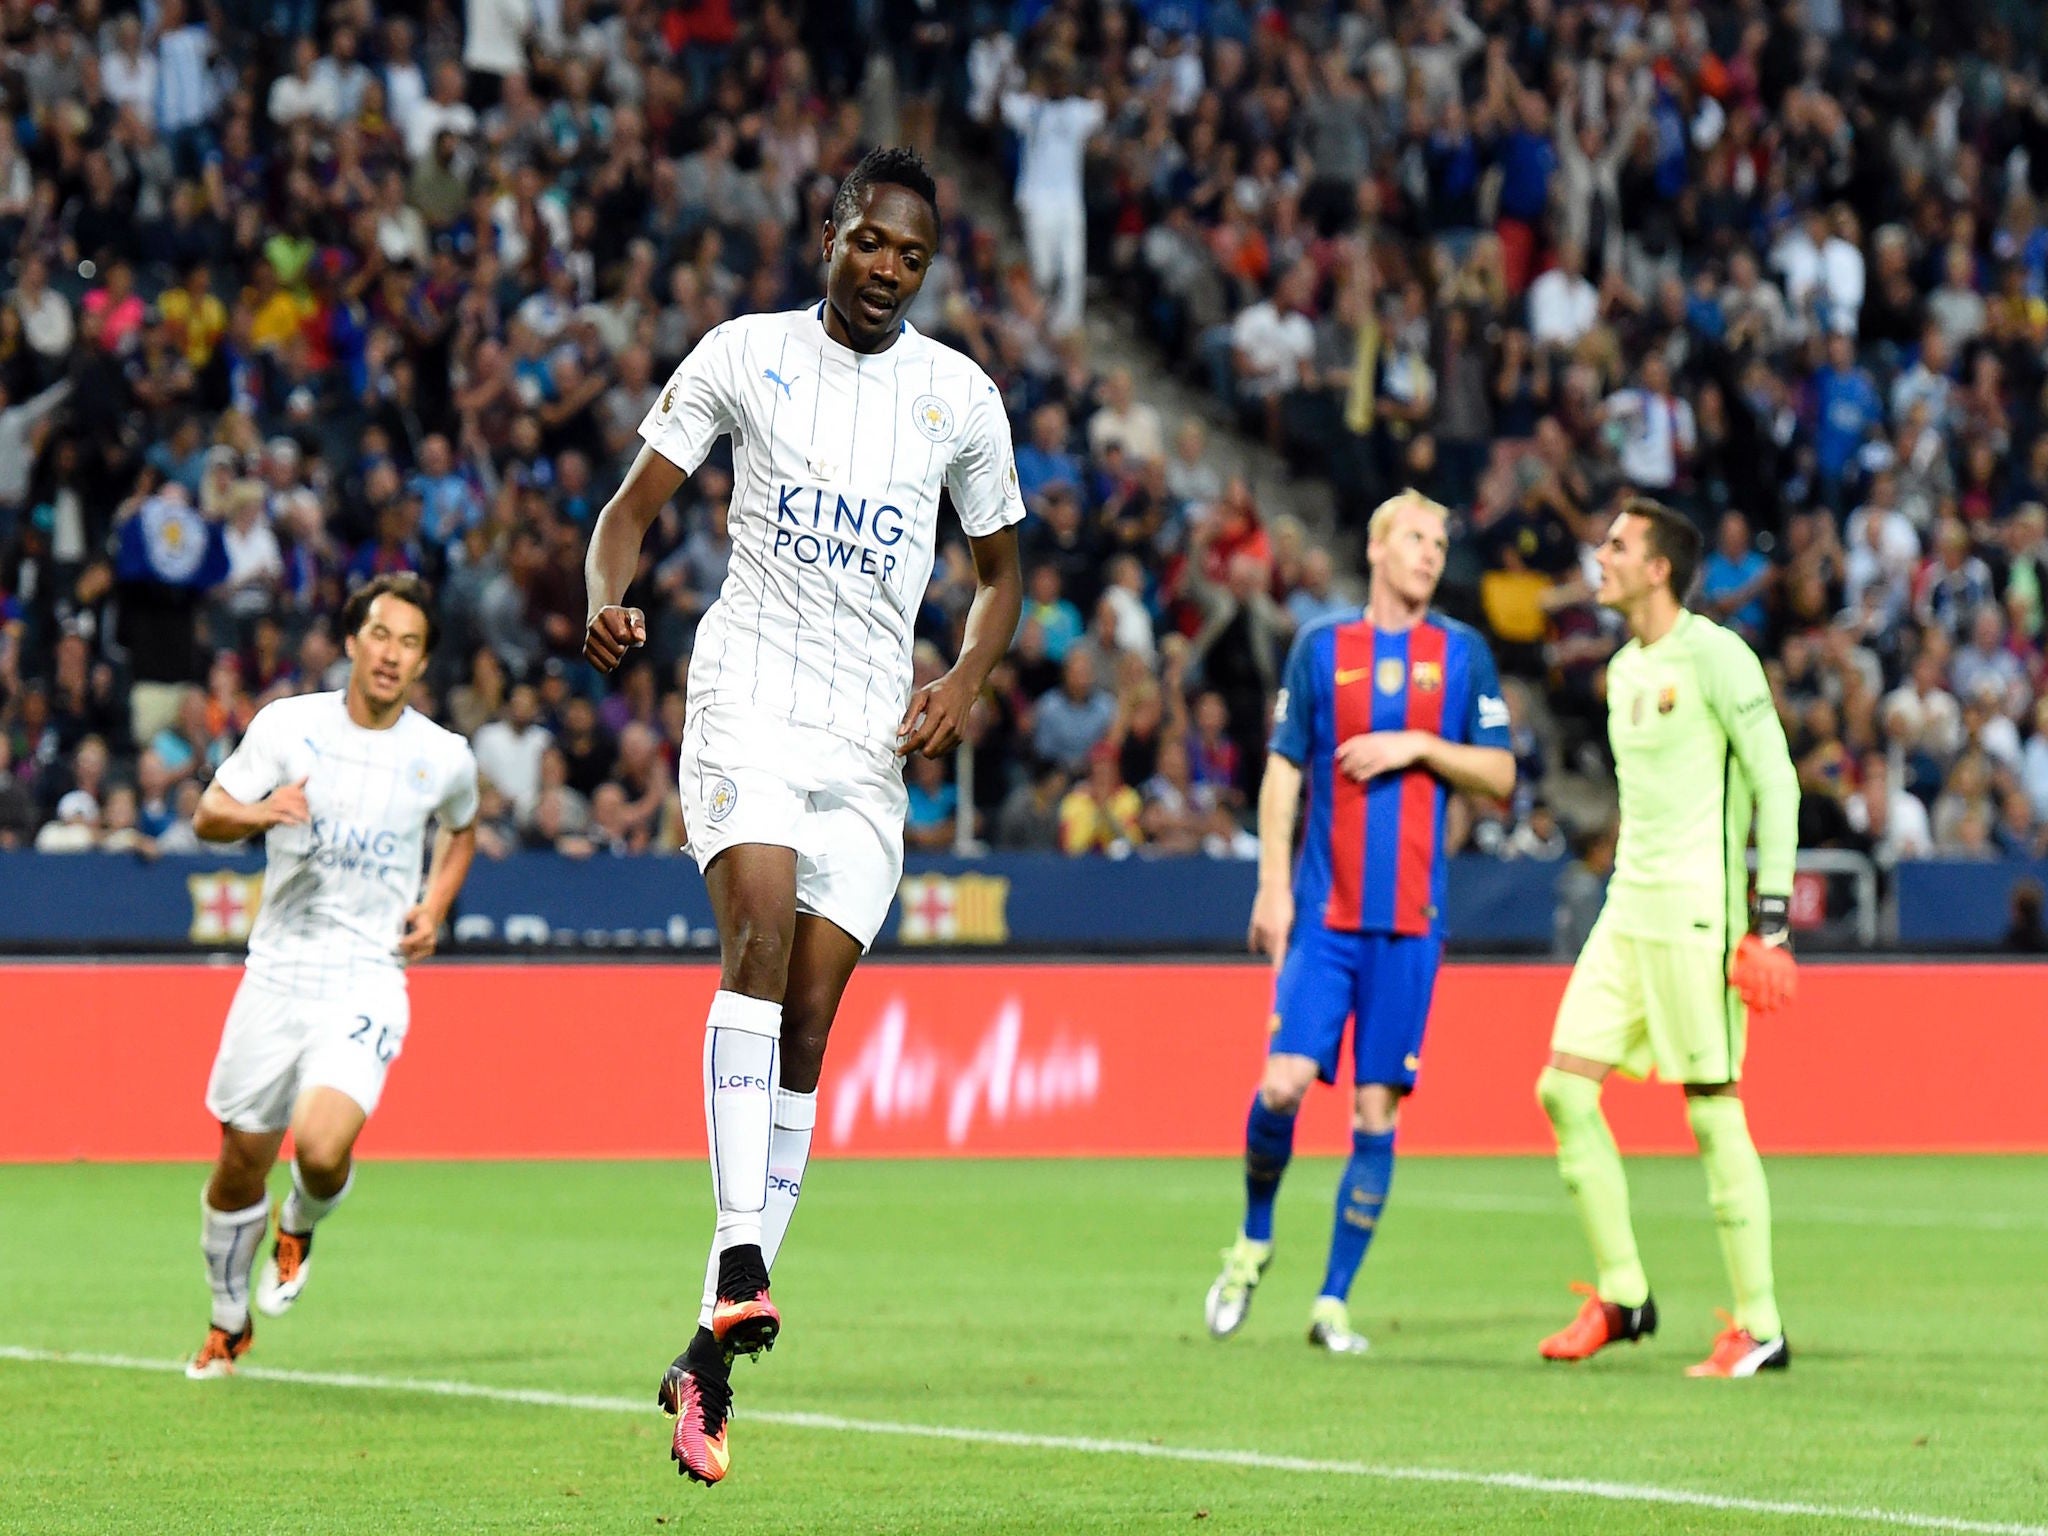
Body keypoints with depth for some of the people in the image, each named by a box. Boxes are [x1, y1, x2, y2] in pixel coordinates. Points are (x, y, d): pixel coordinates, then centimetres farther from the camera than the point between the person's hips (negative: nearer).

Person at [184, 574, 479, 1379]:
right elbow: (208, 815, 2)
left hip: (368, 981, -1)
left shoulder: (443, 757, 1)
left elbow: (461, 829, 22)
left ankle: (301, 1226, 15)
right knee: (241, 1160, 6)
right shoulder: (288, 724, -2)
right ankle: (229, 1321, 31)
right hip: (277, 972, 1)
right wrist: (259, 810, -20)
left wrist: (435, 905, 6)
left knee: (321, 1146, -22)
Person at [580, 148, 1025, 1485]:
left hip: (874, 738, 2)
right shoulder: (744, 356, 4)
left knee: (806, 1030, -1)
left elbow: (1002, 571, 19)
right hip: (747, 705, -2)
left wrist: (964, 690, 1)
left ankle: (710, 1360, 3)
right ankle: (741, 1262, -33)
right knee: (761, 934, -28)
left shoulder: (962, 397, 8)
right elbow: (636, 506, 6)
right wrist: (609, 605, -15)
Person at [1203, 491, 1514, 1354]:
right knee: (1284, 1081, -13)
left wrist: (1420, 745, -8)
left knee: (1377, 1107, -2)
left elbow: (1500, 775, 7)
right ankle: (1254, 1238, 14)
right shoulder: (1321, 646, 6)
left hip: (1411, 917, 1)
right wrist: (1273, 887, -1)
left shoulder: (1462, 653, 8)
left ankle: (1334, 1300, 6)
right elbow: (1282, 771, 6)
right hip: (1323, 909, -1)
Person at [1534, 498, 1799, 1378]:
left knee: (1713, 1113, -7)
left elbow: (1777, 784, -12)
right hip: (1628, 910, 9)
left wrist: (1771, 918, -16)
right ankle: (1621, 1296, 11)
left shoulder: (1715, 657, -10)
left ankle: (1759, 1328, -1)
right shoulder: (1625, 668, 16)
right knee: (1563, 1090, 2)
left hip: (1698, 912, -9)